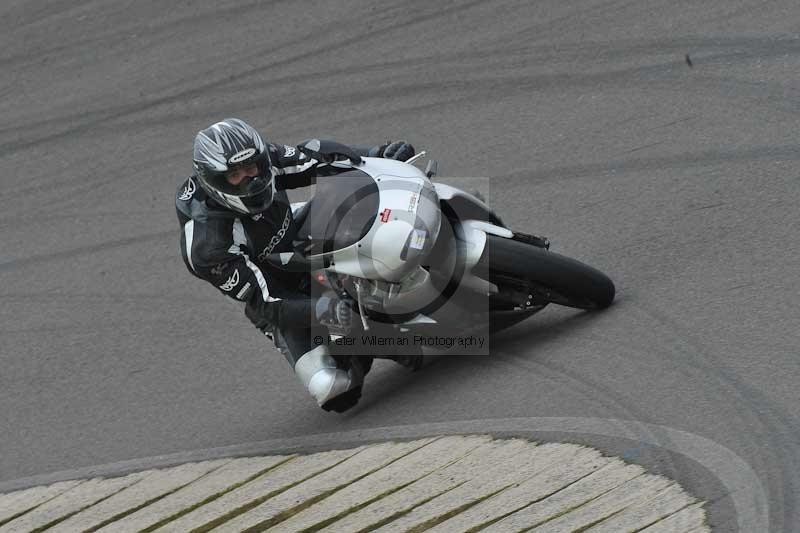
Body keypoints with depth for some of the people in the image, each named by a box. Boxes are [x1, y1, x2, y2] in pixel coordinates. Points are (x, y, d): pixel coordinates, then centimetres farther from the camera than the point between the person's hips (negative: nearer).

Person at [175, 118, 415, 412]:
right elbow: (265, 303, -30)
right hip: (282, 303, -6)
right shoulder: (206, 243, -33)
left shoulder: (264, 159, -17)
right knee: (330, 389, -24)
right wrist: (322, 310, -45)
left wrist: (378, 154, -13)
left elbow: (314, 157, 0)